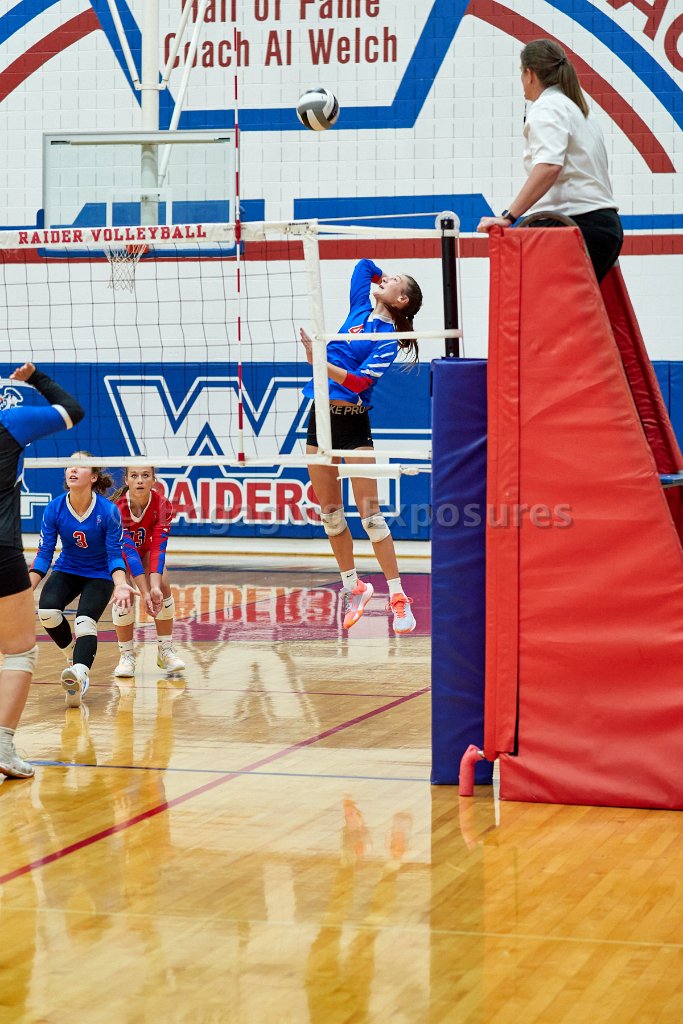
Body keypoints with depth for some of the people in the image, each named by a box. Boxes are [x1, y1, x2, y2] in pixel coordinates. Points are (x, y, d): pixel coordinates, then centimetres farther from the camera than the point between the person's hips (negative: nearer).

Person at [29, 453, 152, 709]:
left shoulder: (108, 511, -20)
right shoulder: (54, 509, -14)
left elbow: (115, 555, -14)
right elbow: (44, 554, -9)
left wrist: (120, 585, -34)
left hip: (99, 575, -3)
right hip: (66, 571, 3)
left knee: (85, 620, -29)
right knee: (47, 609, -26)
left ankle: (80, 673, -53)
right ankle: (73, 655, -1)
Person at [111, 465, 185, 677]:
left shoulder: (162, 506, -29)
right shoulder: (117, 508, -34)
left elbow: (158, 548, -35)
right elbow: (127, 550, -39)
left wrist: (155, 586, -48)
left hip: (146, 549, 2)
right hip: (119, 552, -2)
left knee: (163, 588, -21)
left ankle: (166, 652, -7)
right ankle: (127, 656, -9)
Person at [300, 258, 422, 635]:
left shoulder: (388, 340, -8)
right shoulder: (361, 309, 10)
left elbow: (360, 381, -20)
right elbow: (365, 264, 22)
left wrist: (320, 361, -27)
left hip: (353, 423, -7)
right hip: (320, 419, 7)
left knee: (370, 515, -8)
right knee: (329, 513, 8)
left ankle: (398, 597, -2)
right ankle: (353, 587, 20)